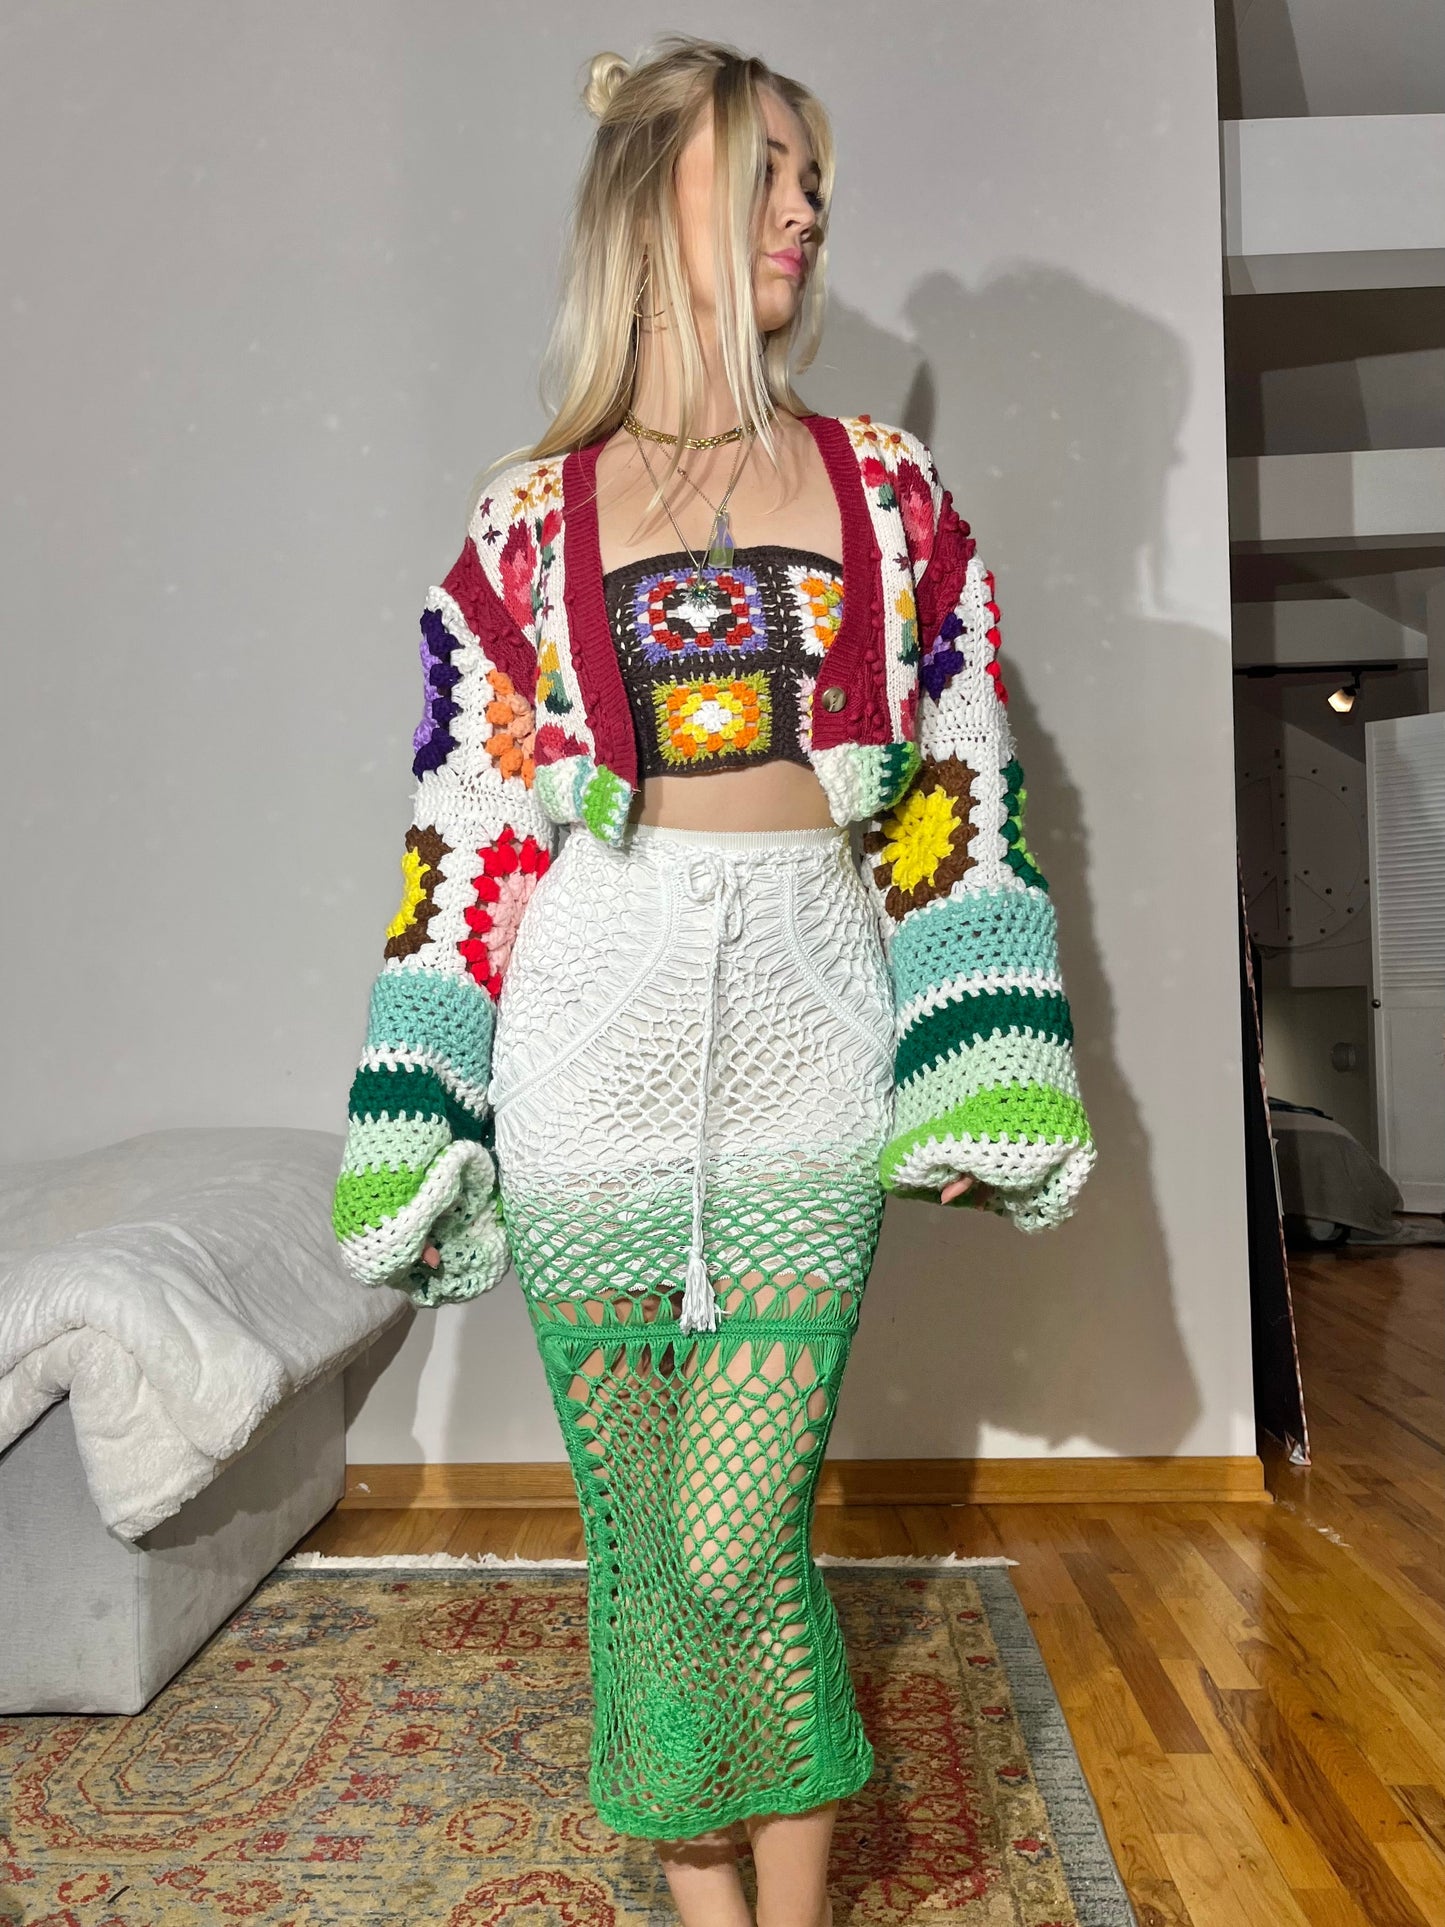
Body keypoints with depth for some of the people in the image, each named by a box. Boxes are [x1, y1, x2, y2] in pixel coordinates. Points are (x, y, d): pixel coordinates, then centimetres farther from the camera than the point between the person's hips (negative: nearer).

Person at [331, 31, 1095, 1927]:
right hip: (591, 1042, 1)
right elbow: (466, 832, 6)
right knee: (640, 1529, 10)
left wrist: (977, 1086, -1)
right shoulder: (527, 522, 8)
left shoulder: (893, 489, 10)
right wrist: (428, 1132, 2)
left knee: (739, 1538, -2)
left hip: (805, 1024, 0)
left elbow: (965, 799, 7)